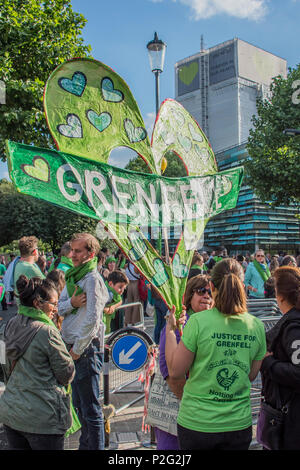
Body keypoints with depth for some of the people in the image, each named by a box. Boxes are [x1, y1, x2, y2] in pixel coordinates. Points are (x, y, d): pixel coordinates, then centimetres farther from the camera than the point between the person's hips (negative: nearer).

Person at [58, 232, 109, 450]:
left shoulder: (93, 279, -16)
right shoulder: (73, 276, 12)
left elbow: (92, 320, -22)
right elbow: (59, 308, 9)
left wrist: (78, 349, -15)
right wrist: (71, 303, -13)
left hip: (87, 349, -9)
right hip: (73, 347, 10)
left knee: (91, 408, 1)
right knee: (80, 405, 22)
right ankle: (86, 445, 38)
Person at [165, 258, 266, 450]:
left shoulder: (199, 321, -18)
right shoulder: (257, 326, -5)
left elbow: (175, 371, -10)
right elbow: (251, 376, 6)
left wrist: (170, 330, -2)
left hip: (197, 422, -3)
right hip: (239, 424, 3)